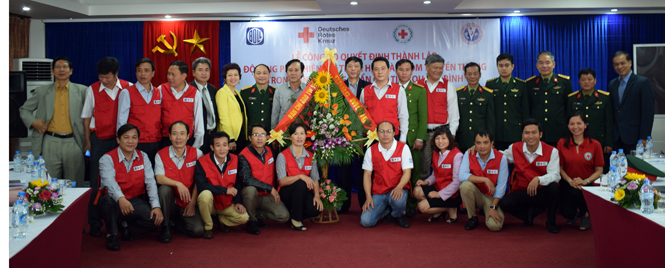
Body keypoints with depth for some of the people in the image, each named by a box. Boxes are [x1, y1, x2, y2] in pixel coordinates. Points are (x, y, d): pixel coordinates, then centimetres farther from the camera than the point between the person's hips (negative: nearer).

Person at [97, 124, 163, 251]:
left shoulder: (143, 157, 6)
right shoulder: (107, 158, -7)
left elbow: (150, 182, -5)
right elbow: (109, 182, -26)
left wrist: (156, 206, -20)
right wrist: (121, 198, -48)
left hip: (135, 202, 3)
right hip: (115, 203, -3)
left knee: (155, 217, -25)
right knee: (108, 198, -38)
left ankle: (128, 228, 9)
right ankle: (112, 234, -10)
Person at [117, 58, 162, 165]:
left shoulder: (159, 93, 10)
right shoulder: (126, 93, 0)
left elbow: (161, 119, 11)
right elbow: (121, 122, -1)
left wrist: (162, 141, 4)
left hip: (156, 144, 3)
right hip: (136, 144, -3)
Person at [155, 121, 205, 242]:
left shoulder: (197, 154, -3)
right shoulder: (161, 155, -3)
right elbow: (159, 178, -16)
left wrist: (192, 202, -8)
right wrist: (178, 184, -32)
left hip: (188, 204, 1)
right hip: (171, 202, 0)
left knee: (198, 230, -22)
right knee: (164, 188, -34)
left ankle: (177, 222, 15)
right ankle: (165, 227, -14)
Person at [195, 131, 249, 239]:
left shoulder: (235, 160, -4)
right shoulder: (202, 162, -15)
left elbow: (238, 183, 5)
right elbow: (201, 186, -24)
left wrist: (238, 202, -6)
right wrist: (225, 190, -26)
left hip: (227, 204, 3)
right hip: (210, 202, -3)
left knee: (244, 217, -19)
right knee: (205, 194, -36)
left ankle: (221, 219, 14)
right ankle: (207, 227, -11)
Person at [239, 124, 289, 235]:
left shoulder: (269, 151, 6)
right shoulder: (244, 156, -13)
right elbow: (247, 179, -27)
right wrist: (270, 188, -24)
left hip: (268, 197, 4)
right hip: (252, 196, -4)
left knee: (284, 216, -18)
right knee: (250, 189, -39)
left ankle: (257, 214, 10)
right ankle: (252, 221, -12)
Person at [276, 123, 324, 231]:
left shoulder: (311, 156, 8)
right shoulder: (283, 156, -6)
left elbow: (315, 179, 4)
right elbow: (282, 181, -15)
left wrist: (317, 196, -14)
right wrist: (300, 176, -29)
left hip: (304, 193, 3)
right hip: (286, 193, -3)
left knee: (316, 208, -28)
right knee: (300, 184, -35)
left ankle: (296, 215, 5)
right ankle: (295, 219, -19)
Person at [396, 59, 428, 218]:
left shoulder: (420, 90, 8)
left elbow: (423, 116, 3)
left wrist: (420, 138, -6)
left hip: (412, 136, -1)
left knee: (414, 171, 0)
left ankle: (412, 205, 9)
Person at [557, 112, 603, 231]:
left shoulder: (595, 145, -4)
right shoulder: (562, 143, -1)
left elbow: (599, 170, -2)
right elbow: (560, 168, 2)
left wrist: (585, 181, -18)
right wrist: (570, 181, -16)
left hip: (587, 186, -1)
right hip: (567, 185, 1)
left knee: (576, 193, -34)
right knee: (567, 212, -17)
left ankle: (586, 213, 1)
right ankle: (573, 212, 25)